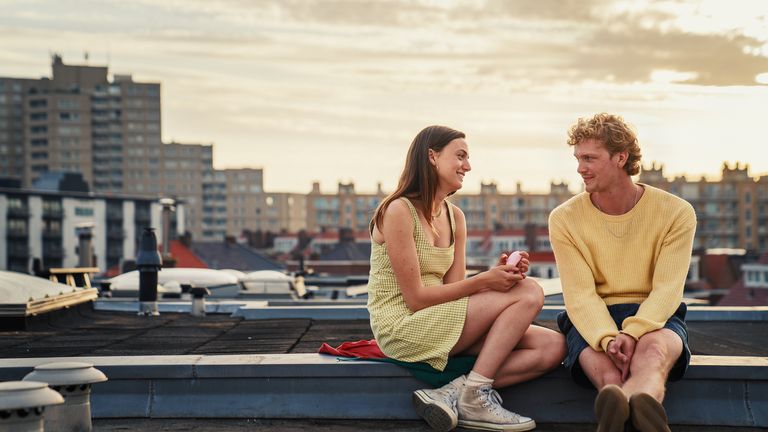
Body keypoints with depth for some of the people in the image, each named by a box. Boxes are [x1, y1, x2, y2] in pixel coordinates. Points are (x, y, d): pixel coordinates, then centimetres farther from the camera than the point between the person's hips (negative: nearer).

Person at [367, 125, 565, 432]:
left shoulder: (455, 216, 12)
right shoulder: (398, 210, -12)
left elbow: (453, 289, 4)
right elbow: (415, 298, -15)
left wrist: (499, 275, -15)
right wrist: (484, 281, -19)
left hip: (442, 323, 8)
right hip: (401, 326, -8)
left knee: (552, 347, -8)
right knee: (528, 293, -19)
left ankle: (450, 393, -14)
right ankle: (474, 396, -14)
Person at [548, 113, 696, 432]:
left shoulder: (676, 213, 0)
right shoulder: (565, 219, 2)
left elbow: (667, 289, -8)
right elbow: (580, 294, -6)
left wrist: (632, 333, -27)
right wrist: (608, 339, -27)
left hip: (654, 319, -1)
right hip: (591, 322, 1)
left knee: (653, 348, -40)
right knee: (610, 375, -36)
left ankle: (617, 406, -72)